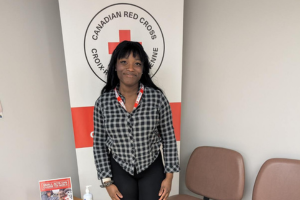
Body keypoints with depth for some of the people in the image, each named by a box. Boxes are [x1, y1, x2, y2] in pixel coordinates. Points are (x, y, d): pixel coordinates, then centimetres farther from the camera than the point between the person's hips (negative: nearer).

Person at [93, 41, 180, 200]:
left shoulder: (157, 97, -16)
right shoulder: (102, 102, -12)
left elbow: (168, 138, -7)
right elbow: (99, 143, -3)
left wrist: (169, 175, -4)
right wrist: (107, 181, -2)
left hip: (152, 169, 0)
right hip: (120, 170, 1)